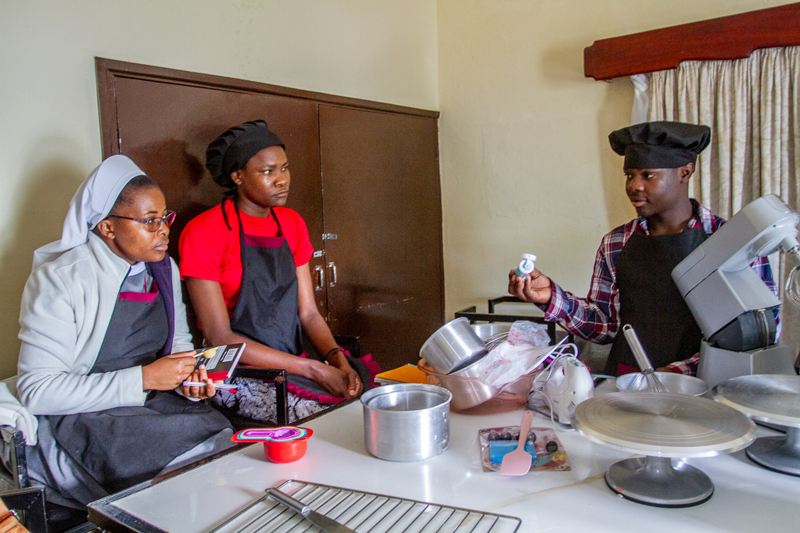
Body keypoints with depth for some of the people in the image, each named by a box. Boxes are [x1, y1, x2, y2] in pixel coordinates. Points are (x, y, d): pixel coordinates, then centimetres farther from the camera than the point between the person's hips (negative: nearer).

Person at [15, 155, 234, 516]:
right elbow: (36, 391, -16)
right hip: (79, 422, -5)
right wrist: (143, 378, -21)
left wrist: (189, 377, -4)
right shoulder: (60, 279, -12)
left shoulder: (163, 268, 8)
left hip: (156, 404, 6)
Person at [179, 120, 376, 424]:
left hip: (295, 359, 6)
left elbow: (308, 312, 8)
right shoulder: (203, 233, -10)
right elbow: (219, 337, -14)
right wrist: (314, 370, -19)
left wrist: (337, 359, -13)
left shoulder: (291, 223, 10)